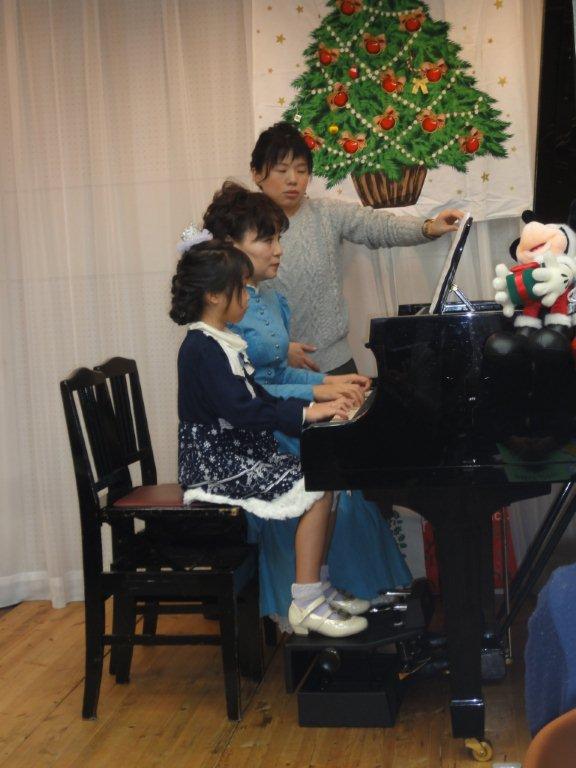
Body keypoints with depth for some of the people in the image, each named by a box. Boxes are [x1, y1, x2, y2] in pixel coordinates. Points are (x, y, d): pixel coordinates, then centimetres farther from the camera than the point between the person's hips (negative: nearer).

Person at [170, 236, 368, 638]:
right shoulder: (203, 348, -17)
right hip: (220, 465, -10)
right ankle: (307, 604, -13)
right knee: (317, 491, -18)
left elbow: (258, 398, 19)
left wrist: (314, 407, 8)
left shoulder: (221, 343, 16)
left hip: (241, 453, 10)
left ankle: (317, 587, 11)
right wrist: (304, 413, -27)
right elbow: (239, 410, -28)